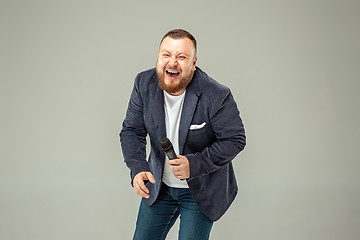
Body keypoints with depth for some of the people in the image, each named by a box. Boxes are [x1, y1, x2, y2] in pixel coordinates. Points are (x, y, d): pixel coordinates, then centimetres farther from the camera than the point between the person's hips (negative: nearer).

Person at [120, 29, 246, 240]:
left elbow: (235, 140, -17)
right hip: (159, 186, 4)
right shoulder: (144, 84, -11)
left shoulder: (216, 96, -25)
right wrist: (138, 168, -25)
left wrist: (193, 165, -28)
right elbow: (131, 131, -7)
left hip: (202, 191, -4)